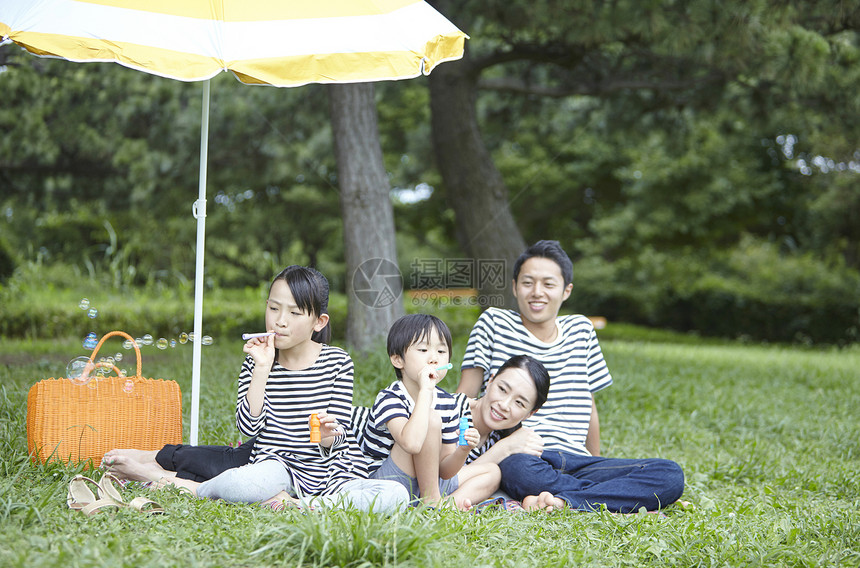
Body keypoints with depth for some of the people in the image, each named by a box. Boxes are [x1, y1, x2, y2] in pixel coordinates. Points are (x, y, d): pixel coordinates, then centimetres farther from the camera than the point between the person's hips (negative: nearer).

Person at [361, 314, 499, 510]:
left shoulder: (448, 403, 2)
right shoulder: (389, 399, -18)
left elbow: (445, 470, 4)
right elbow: (411, 444, -40)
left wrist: (462, 451, -18)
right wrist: (425, 391, -34)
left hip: (426, 482, 8)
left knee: (492, 471, 10)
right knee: (432, 419, -24)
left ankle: (452, 501, -16)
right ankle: (431, 501, -18)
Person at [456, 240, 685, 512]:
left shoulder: (581, 329, 18)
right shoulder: (493, 323, 9)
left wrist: (598, 467, 26)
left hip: (576, 462, 4)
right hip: (514, 457, -4)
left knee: (671, 474, -19)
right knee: (519, 467, -43)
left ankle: (563, 502, -31)